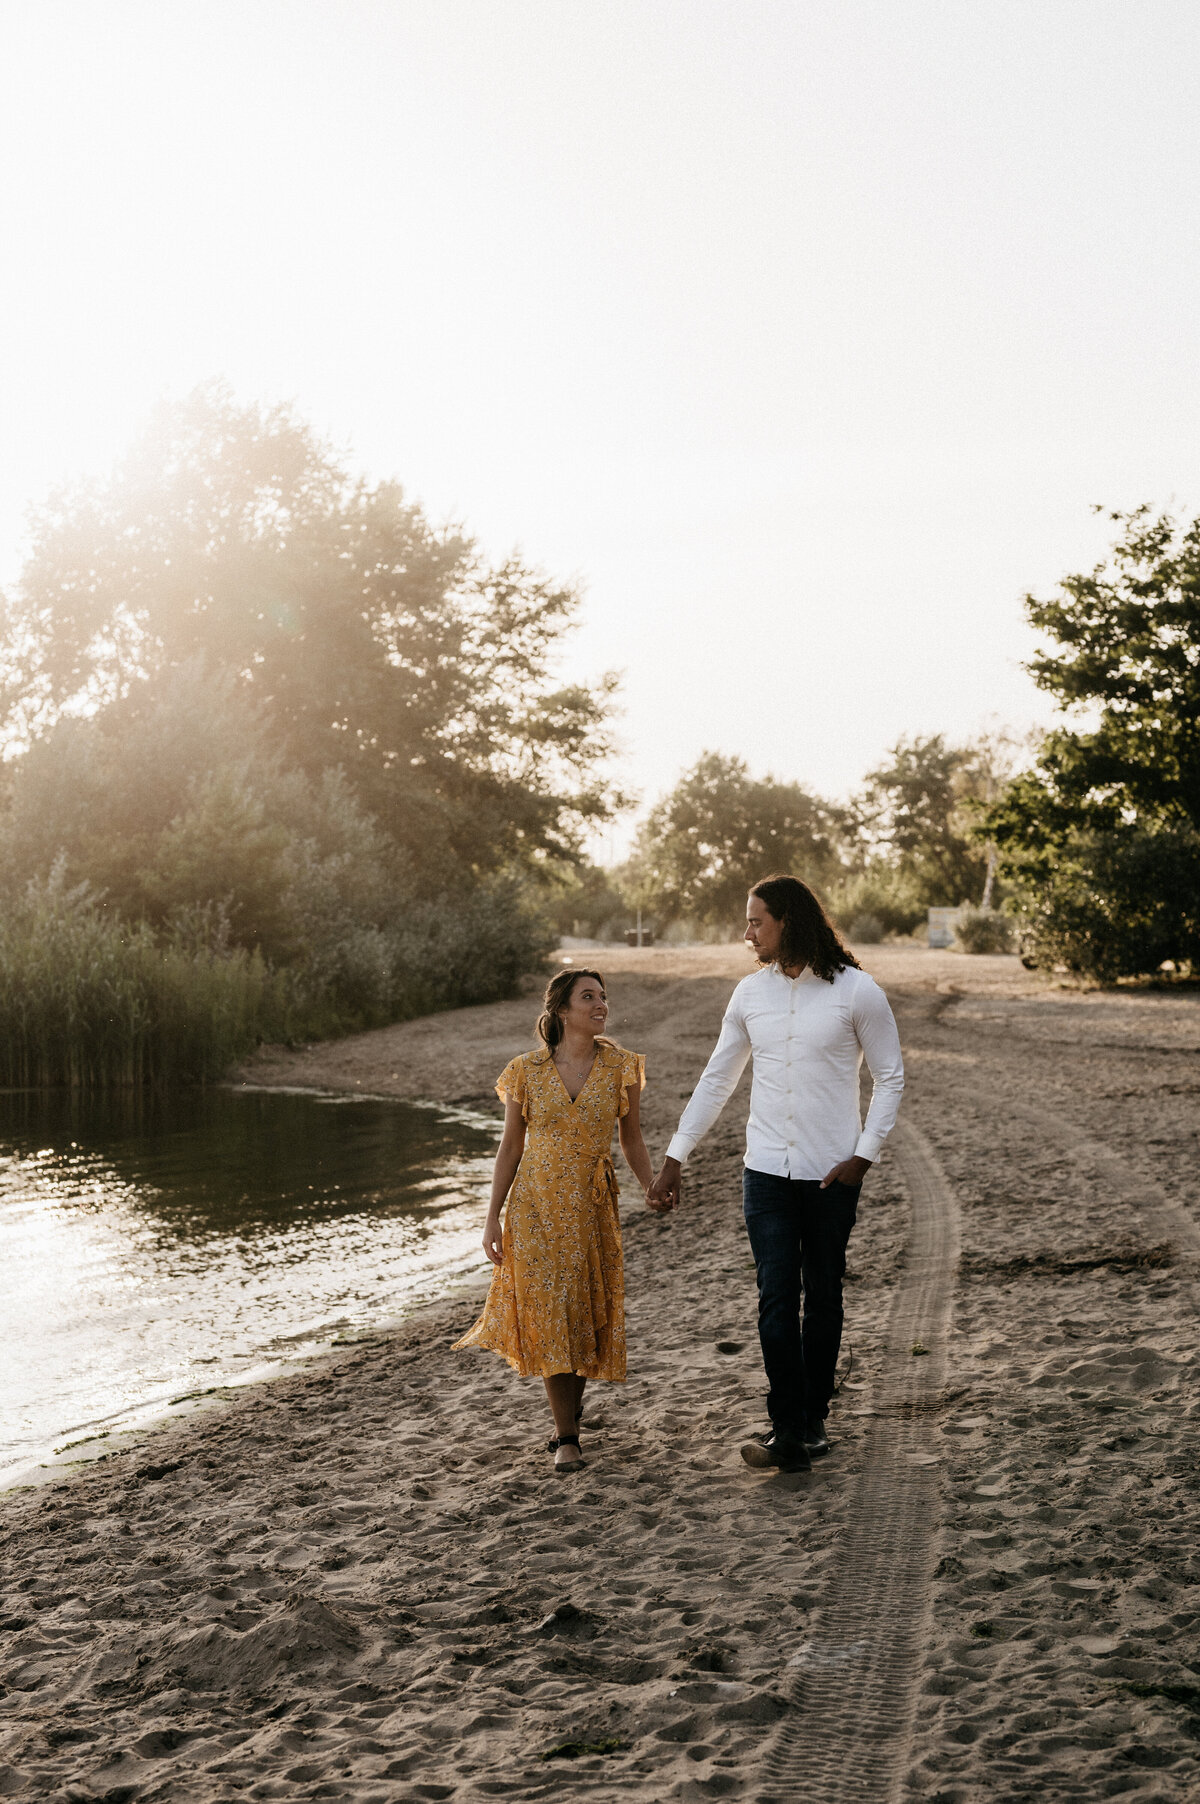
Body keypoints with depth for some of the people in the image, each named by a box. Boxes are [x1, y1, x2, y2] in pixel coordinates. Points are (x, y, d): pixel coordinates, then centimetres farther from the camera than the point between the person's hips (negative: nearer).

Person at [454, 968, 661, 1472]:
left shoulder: (620, 1068, -1)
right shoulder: (527, 1071, -3)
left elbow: (632, 1140, 6)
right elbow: (511, 1148, 3)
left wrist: (651, 1188, -10)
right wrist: (492, 1218, 1)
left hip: (593, 1206, 1)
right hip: (536, 1204, -1)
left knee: (587, 1312, 7)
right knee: (548, 1314, -2)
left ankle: (571, 1402, 33)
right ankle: (566, 1437, 6)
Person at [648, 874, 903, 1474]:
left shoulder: (856, 991, -6)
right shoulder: (750, 993, 6)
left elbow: (890, 1078, 0)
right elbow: (716, 1080, 12)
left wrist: (864, 1155, -9)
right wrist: (674, 1159, 11)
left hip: (832, 1174, -2)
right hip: (766, 1171, 2)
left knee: (823, 1298, 9)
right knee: (776, 1299, -5)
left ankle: (813, 1419, 22)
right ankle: (788, 1432, -3)